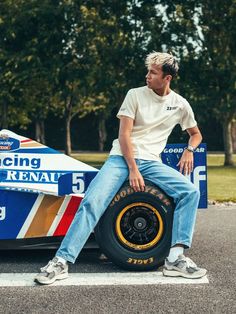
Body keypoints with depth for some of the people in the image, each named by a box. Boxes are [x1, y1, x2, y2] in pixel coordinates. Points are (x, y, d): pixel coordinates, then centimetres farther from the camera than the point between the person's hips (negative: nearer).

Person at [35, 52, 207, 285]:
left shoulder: (180, 104, 9)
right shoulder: (135, 95, 0)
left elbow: (196, 134, 24)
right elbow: (124, 135, -6)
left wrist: (189, 150, 2)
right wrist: (133, 169, -15)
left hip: (151, 162, 3)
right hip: (122, 158, -2)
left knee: (190, 192, -20)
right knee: (92, 202, -23)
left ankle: (175, 258, -19)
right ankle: (61, 261, -20)